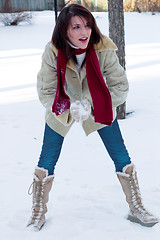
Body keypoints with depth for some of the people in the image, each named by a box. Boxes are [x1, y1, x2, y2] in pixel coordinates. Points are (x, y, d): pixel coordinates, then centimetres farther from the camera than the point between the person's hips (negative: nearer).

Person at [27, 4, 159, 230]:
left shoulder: (104, 50, -26)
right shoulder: (53, 52, -25)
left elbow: (121, 86, -18)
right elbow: (45, 91, -17)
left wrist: (91, 105, -29)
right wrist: (70, 107, -33)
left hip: (99, 108, 1)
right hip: (61, 110, 0)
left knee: (122, 158, 1)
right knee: (47, 161, 1)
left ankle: (136, 209, 21)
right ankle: (38, 213, 24)